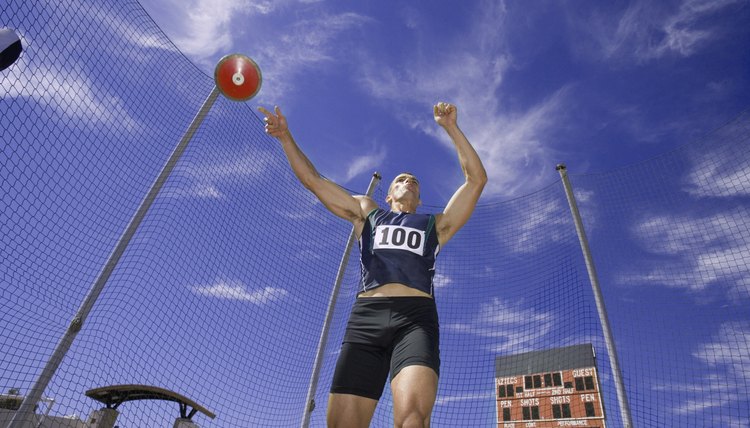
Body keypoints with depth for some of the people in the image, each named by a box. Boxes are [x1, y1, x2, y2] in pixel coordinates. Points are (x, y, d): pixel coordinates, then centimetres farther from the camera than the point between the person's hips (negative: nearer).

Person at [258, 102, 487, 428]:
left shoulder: (435, 225, 26)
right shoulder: (367, 213, 28)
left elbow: (477, 178, 20)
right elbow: (313, 179, 27)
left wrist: (451, 128, 17)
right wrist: (286, 138, 22)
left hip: (415, 318, -1)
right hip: (365, 317, 2)